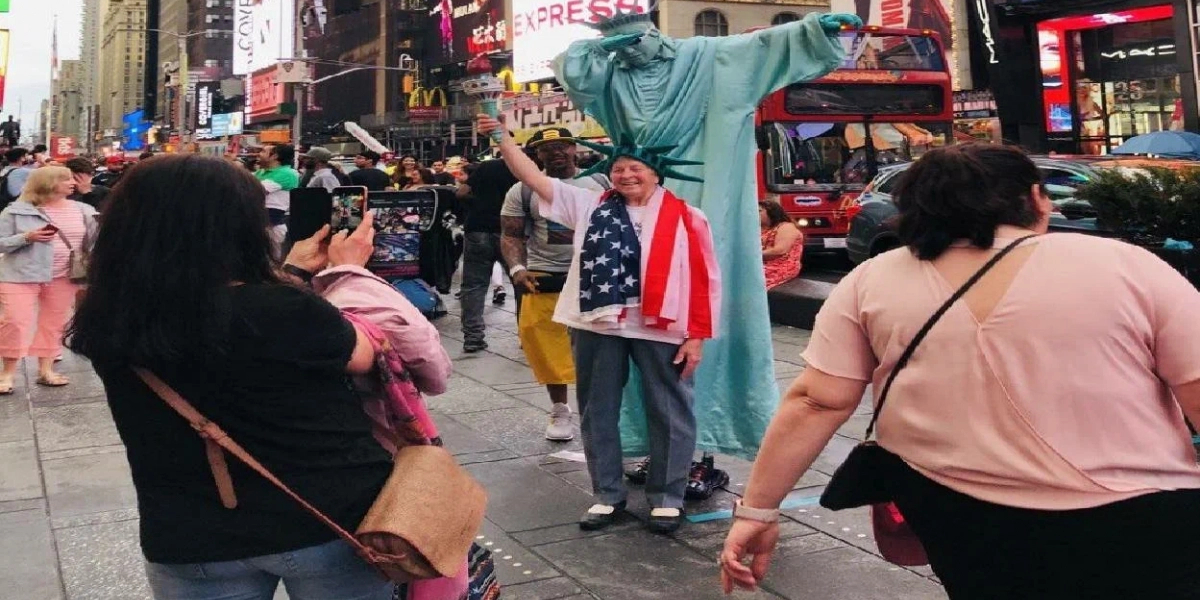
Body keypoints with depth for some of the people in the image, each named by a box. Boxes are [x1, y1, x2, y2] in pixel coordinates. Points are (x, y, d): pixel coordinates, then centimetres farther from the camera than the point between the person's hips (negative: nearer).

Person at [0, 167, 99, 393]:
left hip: (64, 276, 3)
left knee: (54, 323, 9)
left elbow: (93, 241, 3)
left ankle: (45, 370, 20)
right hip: (21, 275, -3)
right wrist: (27, 237, -19)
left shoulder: (82, 210, 3)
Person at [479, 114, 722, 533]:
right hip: (598, 326, 3)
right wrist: (503, 137, 0)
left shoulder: (685, 218, -2)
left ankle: (667, 498, 22)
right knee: (598, 412, 11)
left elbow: (705, 281, -3)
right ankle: (607, 495, 27)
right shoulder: (591, 207, 8)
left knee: (668, 413, 6)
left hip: (660, 329, -3)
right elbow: (535, 178, 6)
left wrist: (697, 336, -7)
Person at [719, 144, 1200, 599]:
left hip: (958, 527, 2)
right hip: (1141, 534, -1)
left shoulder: (871, 282, -2)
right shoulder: (1125, 266, -6)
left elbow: (818, 404, -4)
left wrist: (756, 509, 2)